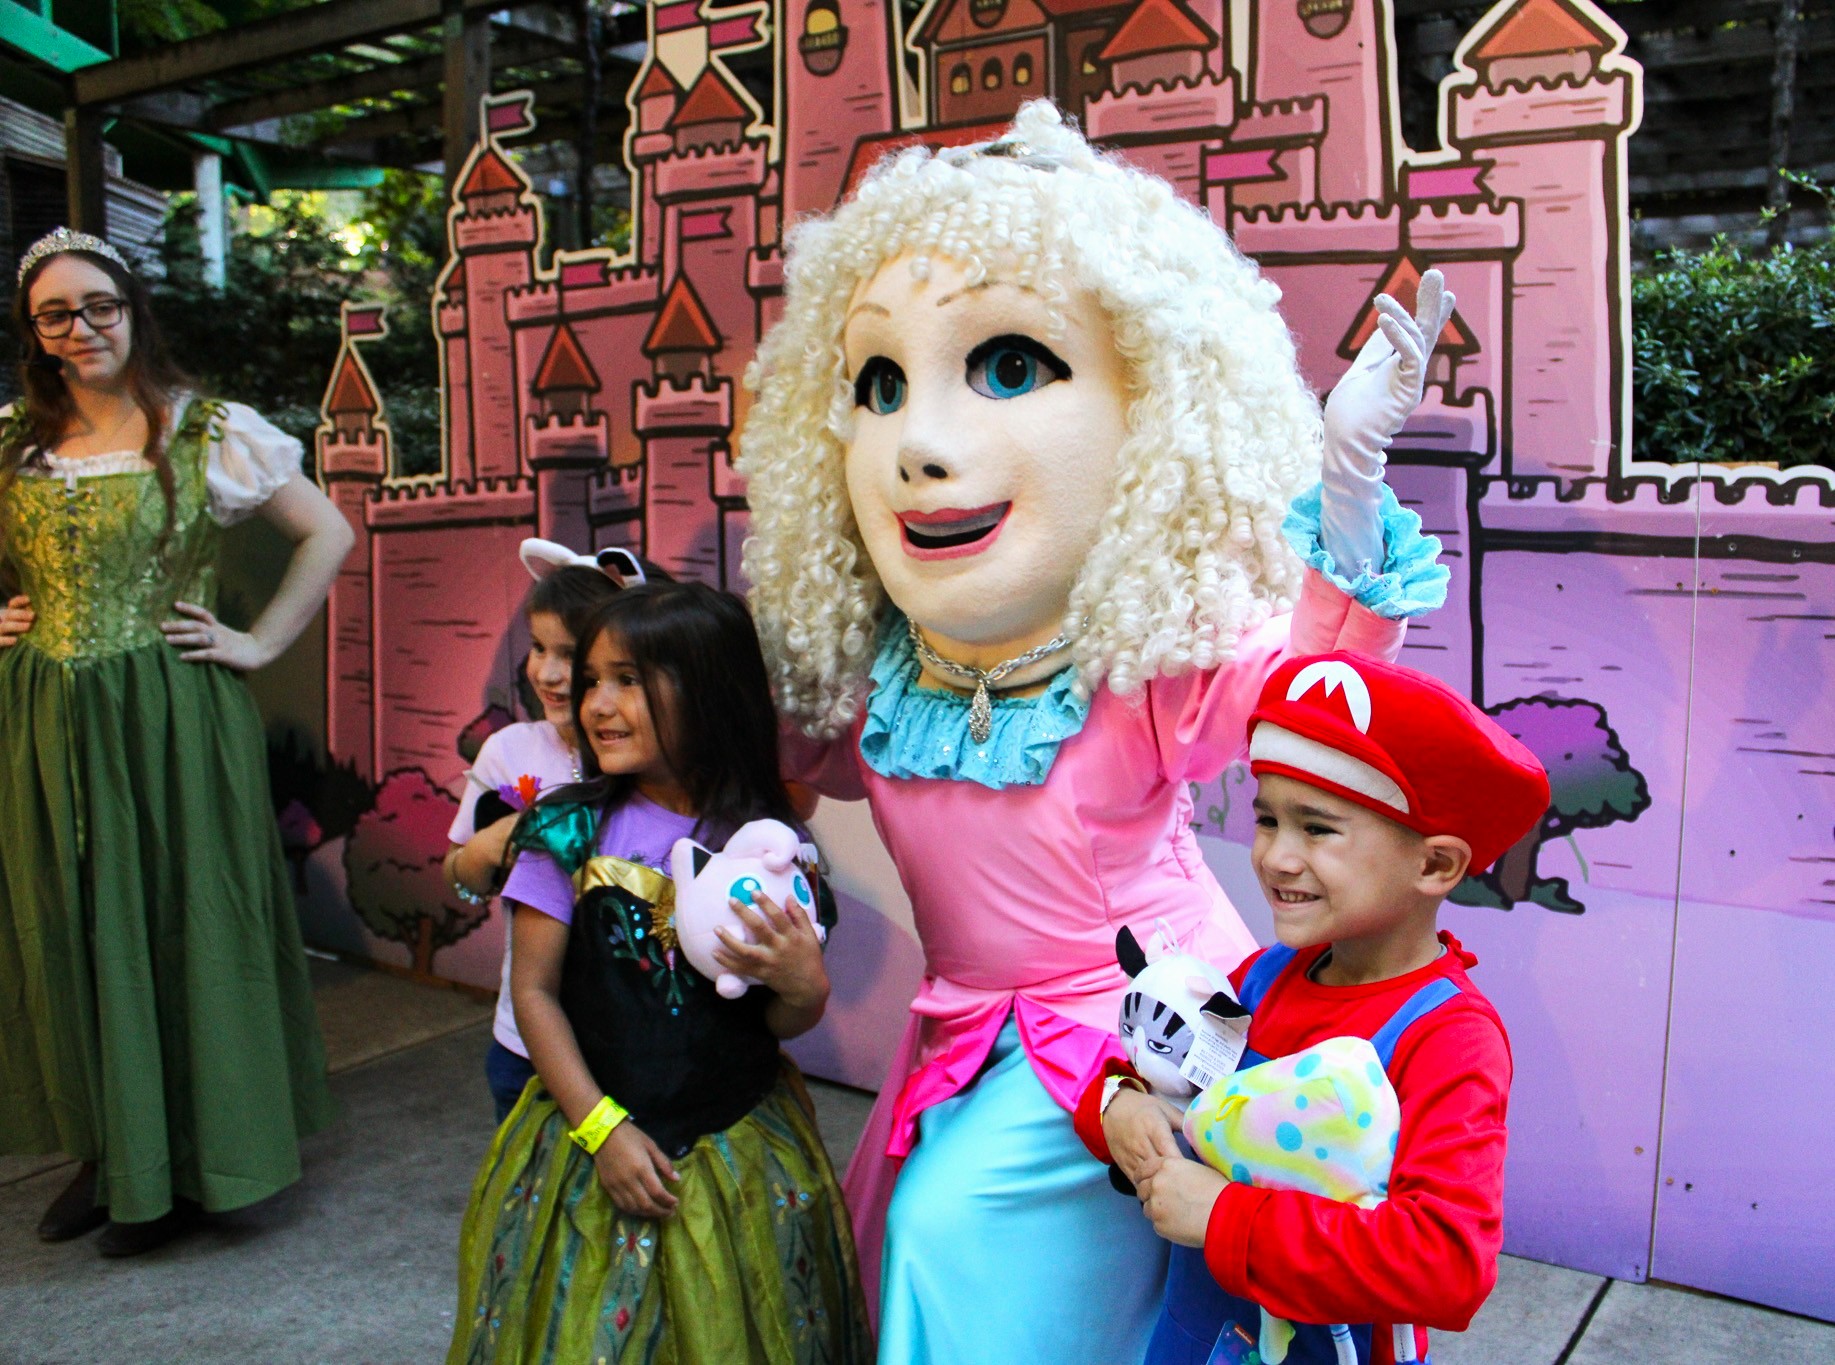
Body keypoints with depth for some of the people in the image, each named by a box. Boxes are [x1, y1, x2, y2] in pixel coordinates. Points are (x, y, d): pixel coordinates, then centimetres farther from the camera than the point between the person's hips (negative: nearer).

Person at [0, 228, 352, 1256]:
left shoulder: (207, 433, -2)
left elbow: (329, 534, -1)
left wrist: (262, 644, -6)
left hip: (173, 718, -4)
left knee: (178, 921, 2)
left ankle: (186, 1163, 17)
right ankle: (102, 1149, 26)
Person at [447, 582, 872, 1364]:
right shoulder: (570, 833, -6)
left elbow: (784, 1025, 1)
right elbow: (533, 989, -4)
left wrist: (803, 987, -21)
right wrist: (602, 1128, -10)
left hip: (743, 1153, 1)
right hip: (594, 1143, 0)